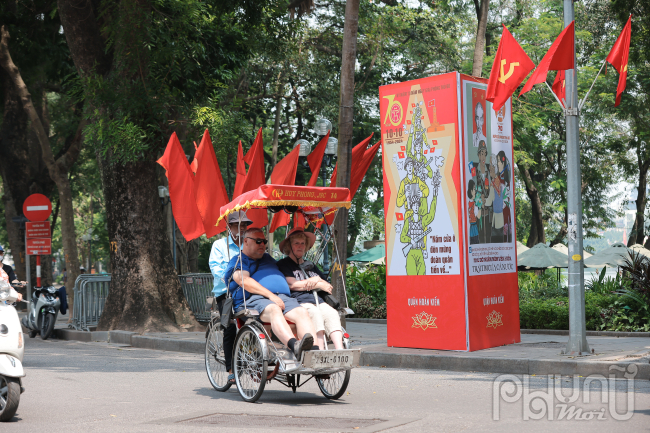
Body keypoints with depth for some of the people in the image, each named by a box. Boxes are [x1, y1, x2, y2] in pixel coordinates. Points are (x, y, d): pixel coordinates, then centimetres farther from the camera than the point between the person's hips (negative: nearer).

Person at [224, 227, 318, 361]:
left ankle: (313, 349, -48)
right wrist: (270, 295, -16)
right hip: (253, 299, -6)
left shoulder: (268, 258, 36)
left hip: (283, 297, 6)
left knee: (302, 312, -25)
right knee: (274, 310, -39)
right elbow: (244, 281, -6)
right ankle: (294, 346, -63)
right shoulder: (238, 260, 13)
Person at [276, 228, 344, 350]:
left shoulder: (311, 266, 32)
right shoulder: (283, 264, 14)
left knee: (331, 313, -28)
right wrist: (320, 285, 1)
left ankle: (340, 350, -45)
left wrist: (318, 280, 2)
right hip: (299, 301, -5)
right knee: (314, 312, -37)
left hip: (318, 300, 5)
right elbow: (292, 284, -4)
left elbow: (329, 287, 26)